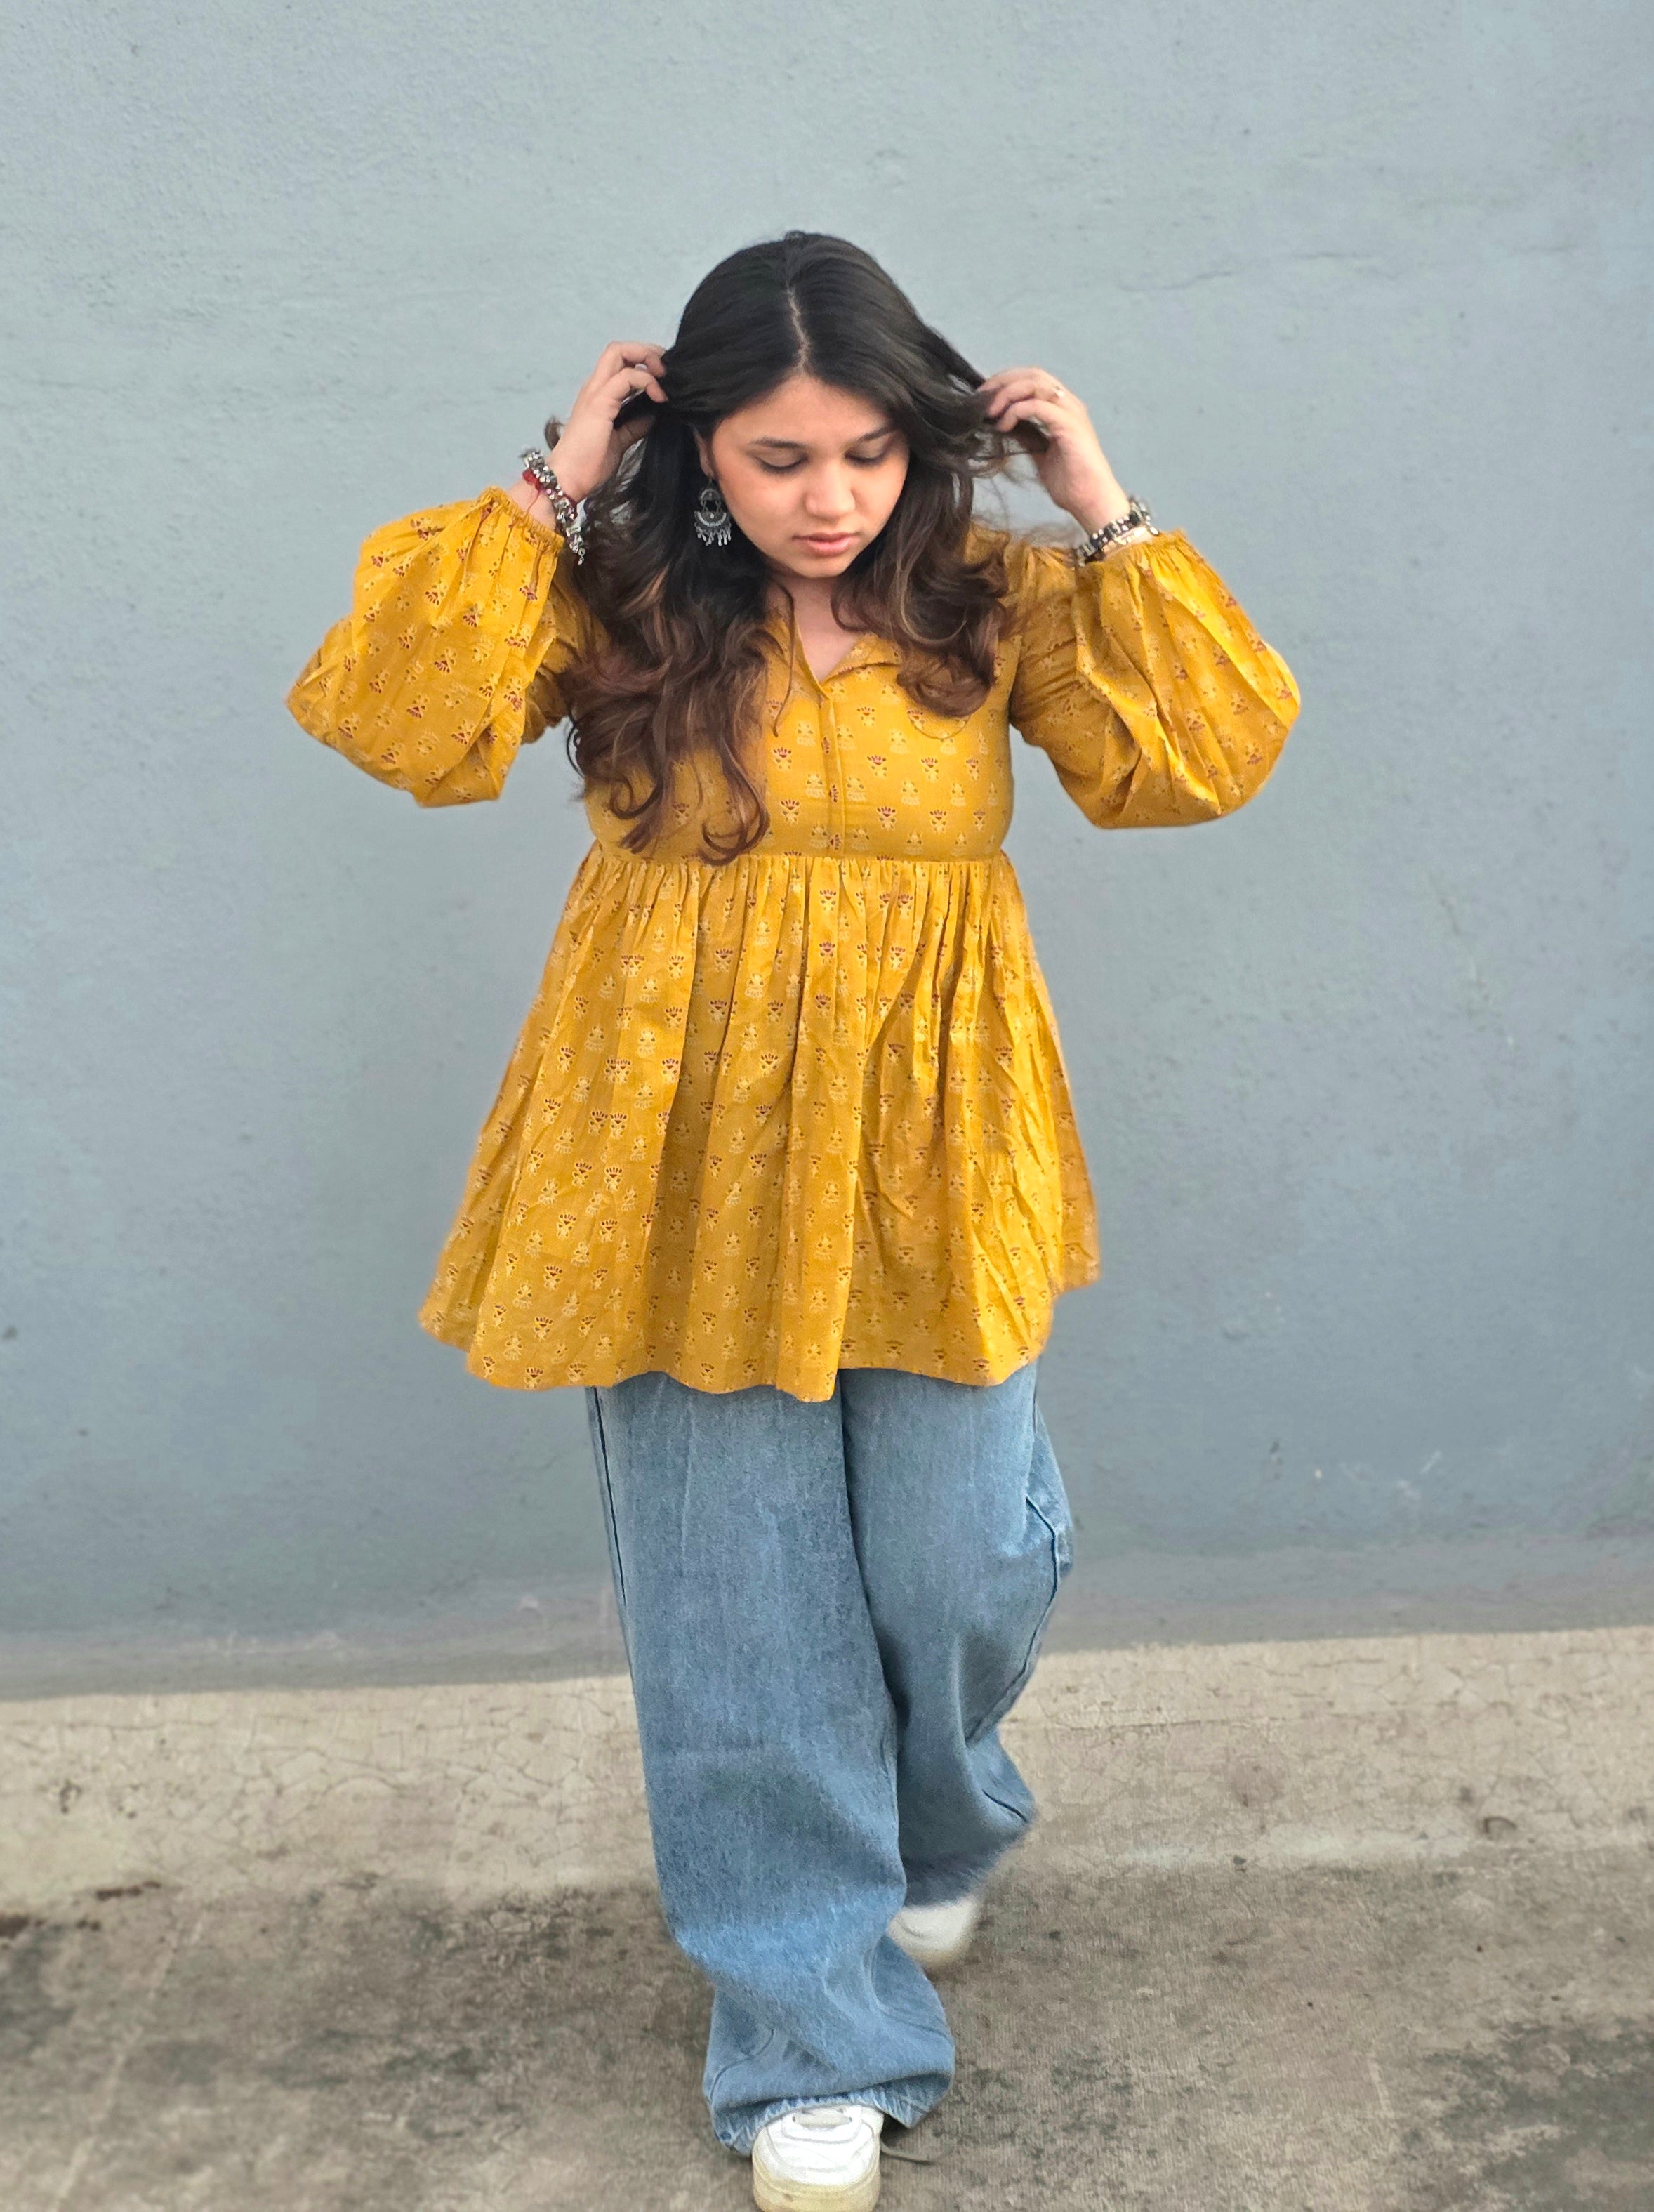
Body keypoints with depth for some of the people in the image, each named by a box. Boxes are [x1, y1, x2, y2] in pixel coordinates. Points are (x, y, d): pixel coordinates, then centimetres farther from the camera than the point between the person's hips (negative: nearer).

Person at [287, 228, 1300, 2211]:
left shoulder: (994, 598, 2)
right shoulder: (621, 605, -2)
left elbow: (1210, 753, -6)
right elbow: (389, 714, -14)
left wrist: (1107, 518, -8)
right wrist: (545, 492, -13)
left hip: (930, 1168, 1)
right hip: (694, 1166, -1)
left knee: (962, 1566, 9)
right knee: (739, 1607, 7)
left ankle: (937, 1835, 45)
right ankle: (815, 2028, 26)